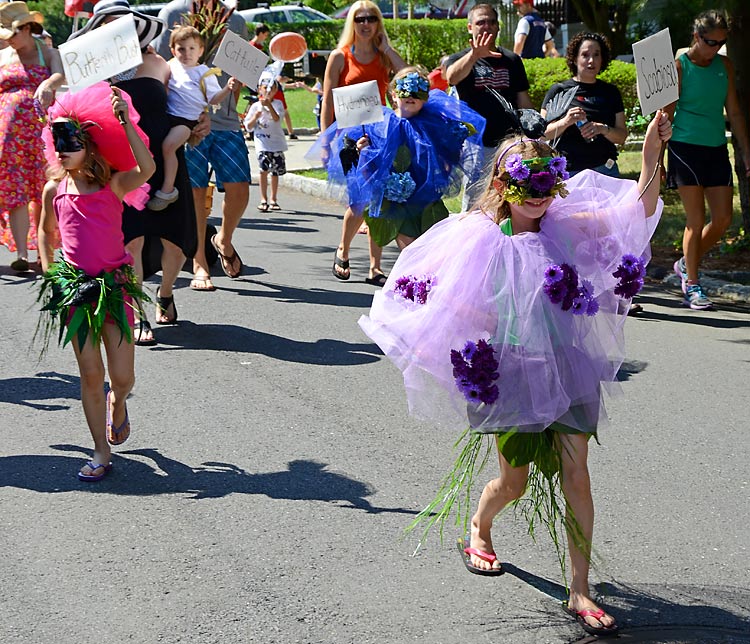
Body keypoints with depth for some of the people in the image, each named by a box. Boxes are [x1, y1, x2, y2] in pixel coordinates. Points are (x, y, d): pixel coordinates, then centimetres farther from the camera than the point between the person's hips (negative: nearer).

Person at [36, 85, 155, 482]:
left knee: (123, 376, -2)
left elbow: (146, 169, -27)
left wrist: (125, 122, -32)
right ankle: (101, 453, 11)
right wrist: (49, 272, 11)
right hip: (74, 287, 2)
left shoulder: (112, 185, -7)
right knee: (90, 373, 1)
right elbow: (46, 232, 20)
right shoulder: (54, 190, 3)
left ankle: (116, 403, 36)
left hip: (114, 284, -2)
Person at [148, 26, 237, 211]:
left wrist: (228, 89, -16)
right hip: (168, 116, 6)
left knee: (168, 145, -27)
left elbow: (213, 99, 1)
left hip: (188, 119, -6)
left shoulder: (204, 73, 1)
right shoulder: (171, 66, 13)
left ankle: (168, 189, -21)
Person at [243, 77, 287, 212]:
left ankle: (273, 199, 22)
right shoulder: (255, 106, 4)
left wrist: (269, 105, -28)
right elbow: (248, 127, 6)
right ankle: (263, 199, -13)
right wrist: (255, 117, -12)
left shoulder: (277, 103, 4)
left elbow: (277, 118, -16)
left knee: (275, 171, 9)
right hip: (262, 143, -1)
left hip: (276, 142, 1)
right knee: (264, 169, -17)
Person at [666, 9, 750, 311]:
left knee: (723, 219, 2)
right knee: (696, 220, -5)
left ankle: (686, 264, 25)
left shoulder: (724, 66, 10)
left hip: (717, 150, 5)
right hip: (686, 148, -5)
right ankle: (692, 286, 7)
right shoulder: (679, 67, -5)